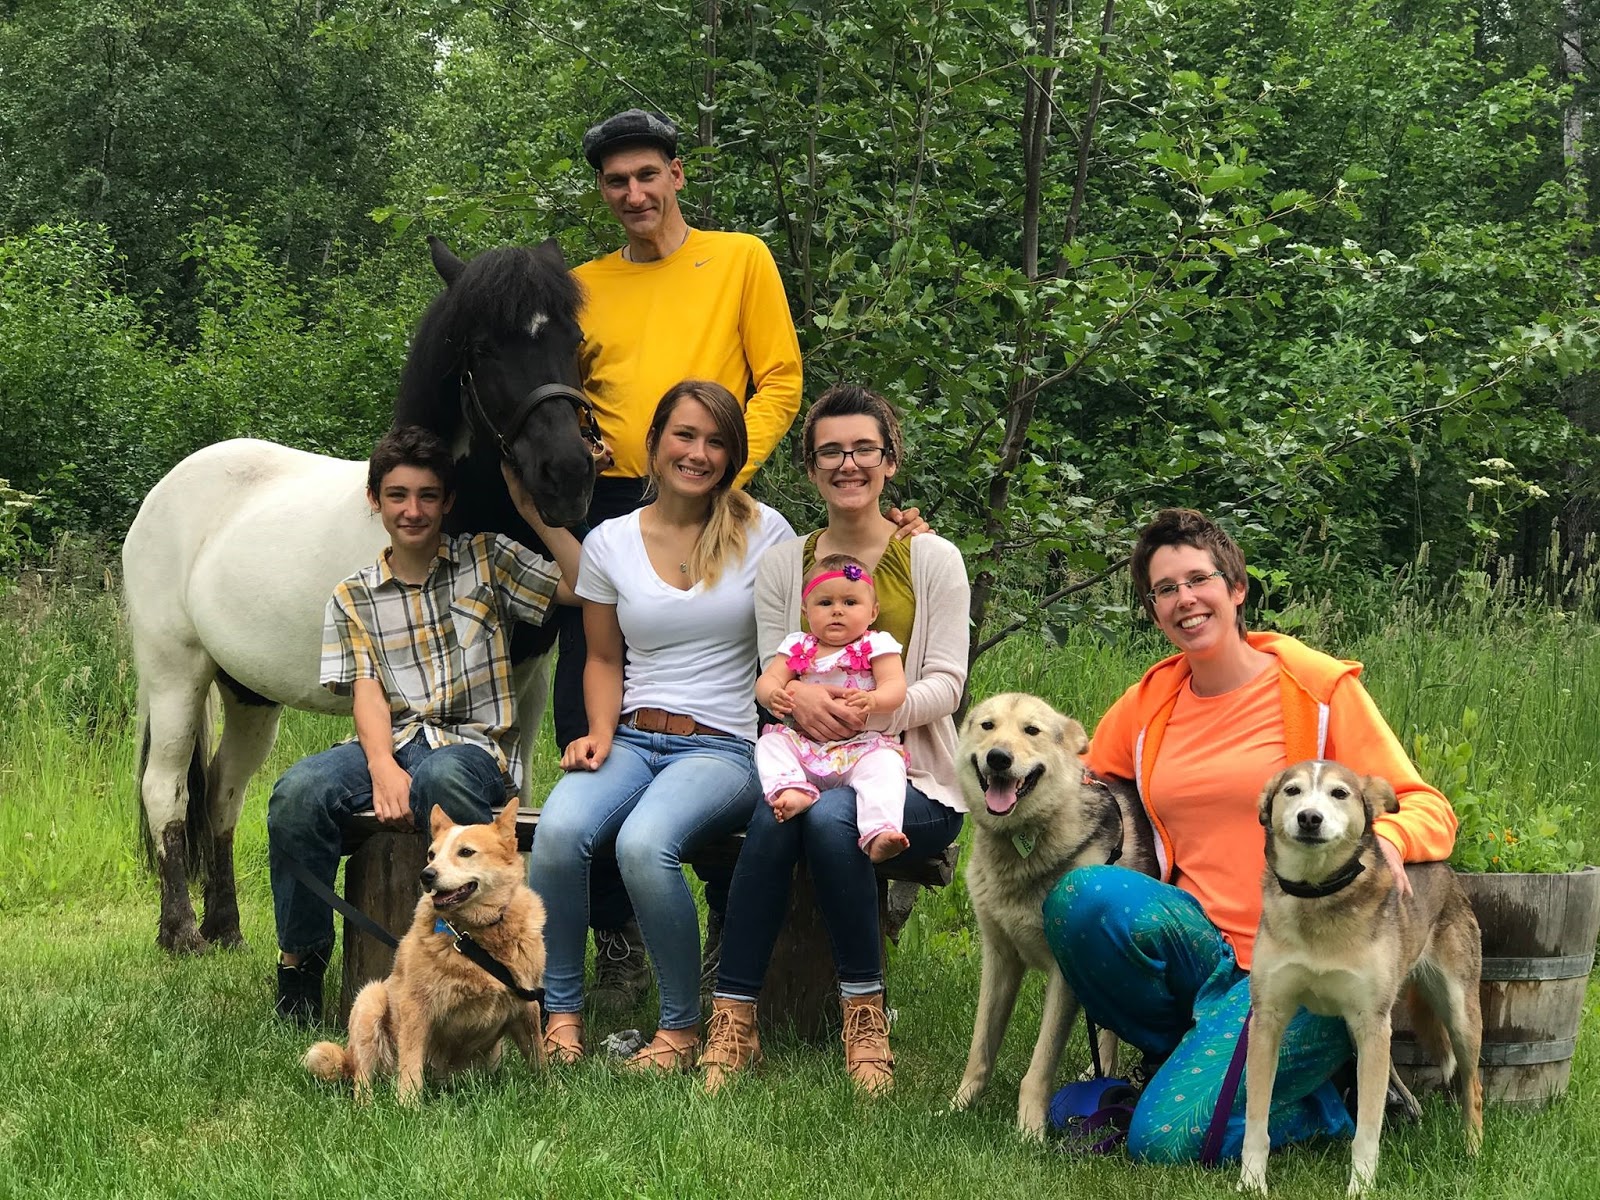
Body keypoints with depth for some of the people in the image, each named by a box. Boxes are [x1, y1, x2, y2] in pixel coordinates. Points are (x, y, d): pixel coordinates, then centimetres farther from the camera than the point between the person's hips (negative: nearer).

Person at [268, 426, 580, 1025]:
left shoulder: (487, 560, 14)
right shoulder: (354, 598, 16)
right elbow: (367, 691, 1)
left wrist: (535, 514, 1)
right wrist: (383, 768, -18)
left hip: (473, 745, -2)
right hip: (389, 744, 2)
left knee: (441, 779, -41)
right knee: (298, 792, -30)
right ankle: (300, 964, -13)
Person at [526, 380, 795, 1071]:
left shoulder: (762, 532, 4)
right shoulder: (609, 543, 9)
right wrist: (600, 733, 0)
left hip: (723, 748, -2)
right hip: (632, 740, 3)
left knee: (644, 843, -34)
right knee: (559, 830, -31)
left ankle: (683, 1027, -15)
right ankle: (561, 1013, -15)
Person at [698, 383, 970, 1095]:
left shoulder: (932, 559, 5)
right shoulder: (783, 564, 14)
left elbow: (945, 683, -3)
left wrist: (872, 707, -23)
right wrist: (799, 695, -19)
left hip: (907, 775, -2)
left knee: (830, 815, -35)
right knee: (774, 816, -33)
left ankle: (865, 1017, -25)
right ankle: (733, 1020, -30)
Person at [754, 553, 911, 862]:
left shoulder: (876, 645, 4)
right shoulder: (798, 647, 14)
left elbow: (895, 686, -8)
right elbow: (767, 679, 6)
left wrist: (873, 700, -33)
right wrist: (772, 695, -21)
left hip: (863, 743, -4)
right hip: (806, 744, 4)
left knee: (885, 763, -32)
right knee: (770, 742, -17)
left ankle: (879, 833, -52)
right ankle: (792, 790, -43)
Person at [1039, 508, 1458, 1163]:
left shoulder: (1318, 686, -3)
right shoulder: (1146, 704, 9)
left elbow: (1428, 808, -4)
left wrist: (1383, 837, -28)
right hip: (1199, 946, 5)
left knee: (1168, 1139, -24)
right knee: (1081, 894, -28)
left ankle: (1314, 1104, 8)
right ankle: (1188, 1055, -1)